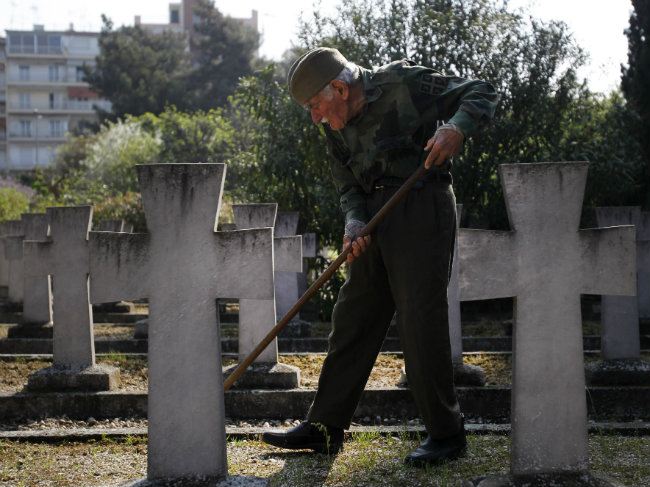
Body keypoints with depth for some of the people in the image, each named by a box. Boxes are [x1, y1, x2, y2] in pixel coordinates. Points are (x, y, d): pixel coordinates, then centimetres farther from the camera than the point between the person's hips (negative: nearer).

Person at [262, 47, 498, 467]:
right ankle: (324, 428, 15)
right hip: (377, 216, 7)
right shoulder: (338, 126, 11)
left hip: (422, 207, -7)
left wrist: (456, 128, -28)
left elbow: (482, 93, -8)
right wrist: (355, 223, -9)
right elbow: (349, 185, 11)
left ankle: (447, 435, -1)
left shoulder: (404, 84, -10)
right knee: (352, 318, 8)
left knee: (421, 319, -10)